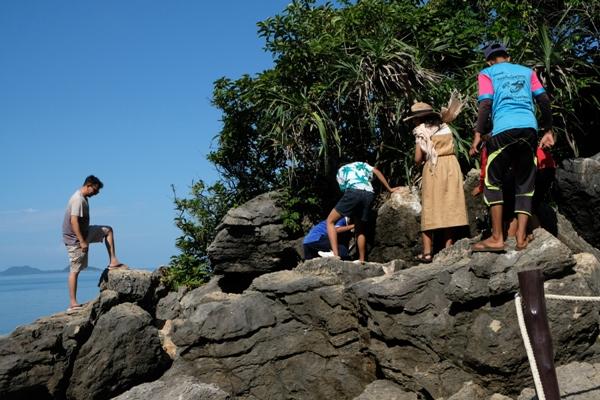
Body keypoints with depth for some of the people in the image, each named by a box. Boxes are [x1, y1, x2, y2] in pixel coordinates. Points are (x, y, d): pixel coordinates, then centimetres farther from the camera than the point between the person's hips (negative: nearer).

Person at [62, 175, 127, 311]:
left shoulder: (83, 198, 9)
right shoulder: (78, 199, -22)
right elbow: (74, 221, -29)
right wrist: (82, 242, -28)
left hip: (84, 233, 10)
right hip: (75, 238, -10)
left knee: (108, 230, 14)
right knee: (75, 270, -6)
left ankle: (113, 261, 10)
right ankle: (73, 303, -2)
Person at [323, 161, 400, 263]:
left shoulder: (341, 170, 29)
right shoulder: (362, 164, 36)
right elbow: (377, 172, 22)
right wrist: (389, 189, 25)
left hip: (354, 192, -4)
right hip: (369, 194, 4)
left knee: (330, 220, 3)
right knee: (360, 230, 18)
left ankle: (335, 254, -12)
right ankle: (361, 260, 14)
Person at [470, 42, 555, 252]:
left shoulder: (487, 73, 14)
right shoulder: (527, 71, 23)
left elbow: (486, 103, -1)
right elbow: (544, 100, 14)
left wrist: (478, 134, -4)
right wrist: (548, 130, 18)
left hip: (504, 129, -3)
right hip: (530, 129, 4)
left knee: (493, 181, 4)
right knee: (525, 185, 9)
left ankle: (497, 238, -3)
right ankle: (521, 238, 2)